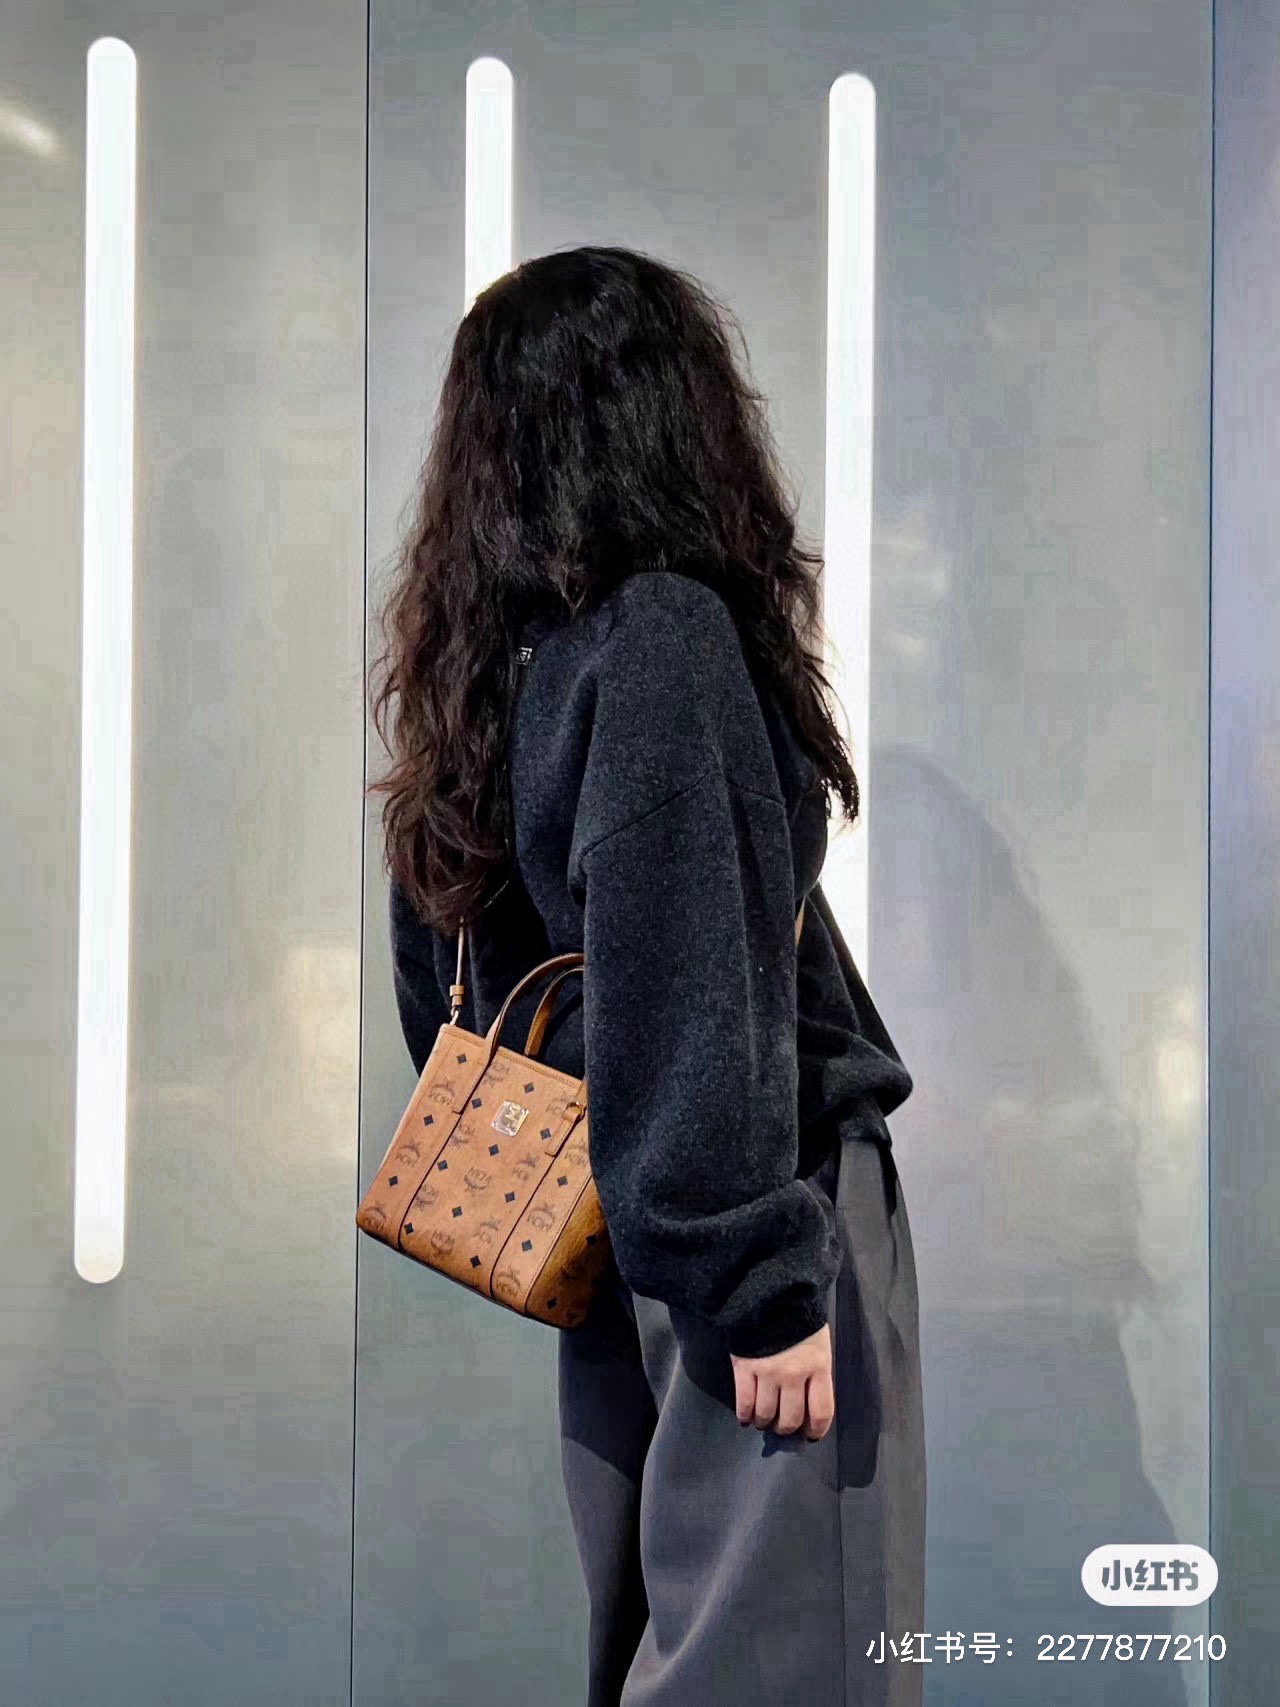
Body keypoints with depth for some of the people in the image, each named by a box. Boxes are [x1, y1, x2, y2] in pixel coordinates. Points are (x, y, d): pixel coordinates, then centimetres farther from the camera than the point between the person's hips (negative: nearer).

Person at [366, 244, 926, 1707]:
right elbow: (688, 989, -23)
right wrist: (768, 1283, -19)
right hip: (740, 1213, -8)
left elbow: (435, 969, 13)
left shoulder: (478, 653, 6)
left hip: (598, 1204, 9)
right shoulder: (668, 632, -18)